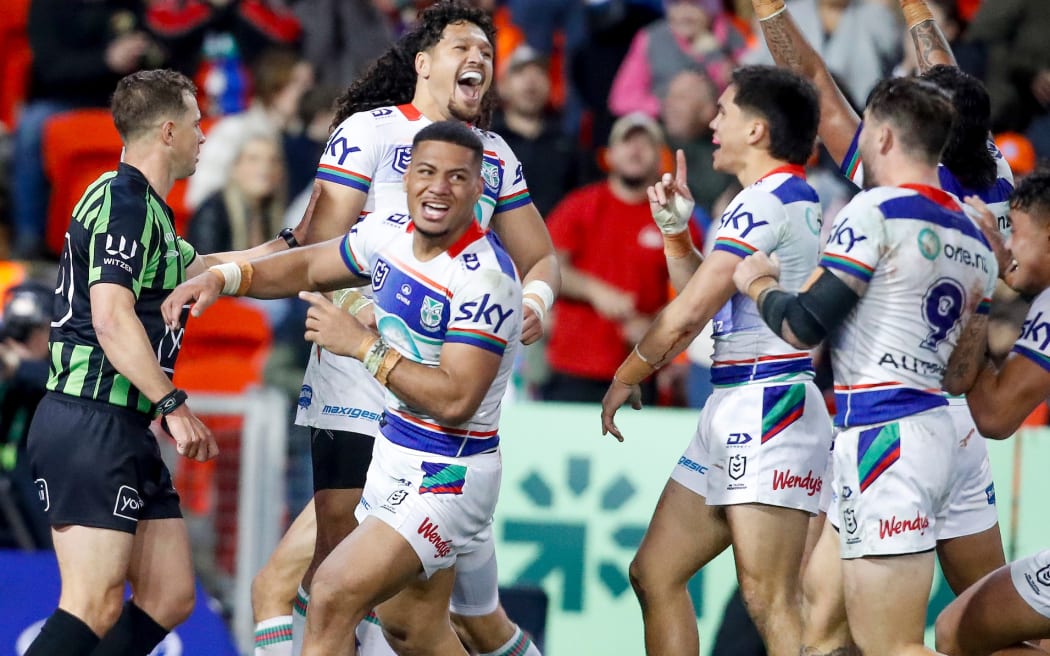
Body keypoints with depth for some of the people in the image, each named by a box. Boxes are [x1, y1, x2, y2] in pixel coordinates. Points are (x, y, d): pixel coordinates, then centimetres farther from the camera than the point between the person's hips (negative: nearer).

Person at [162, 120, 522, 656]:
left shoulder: (485, 278, -24)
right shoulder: (393, 233, 0)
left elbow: (455, 400, -29)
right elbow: (310, 267, 17)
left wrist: (362, 345, -24)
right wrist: (223, 278, 1)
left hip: (446, 474, -9)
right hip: (396, 452, 9)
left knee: (334, 595, -18)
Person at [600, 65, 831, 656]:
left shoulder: (767, 202, -13)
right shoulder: (796, 199, 19)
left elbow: (687, 316, -14)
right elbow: (709, 303, 26)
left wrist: (626, 378, 0)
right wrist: (675, 231, 13)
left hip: (767, 407, -11)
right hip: (733, 412, 11)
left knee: (769, 603, -16)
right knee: (654, 575, 11)